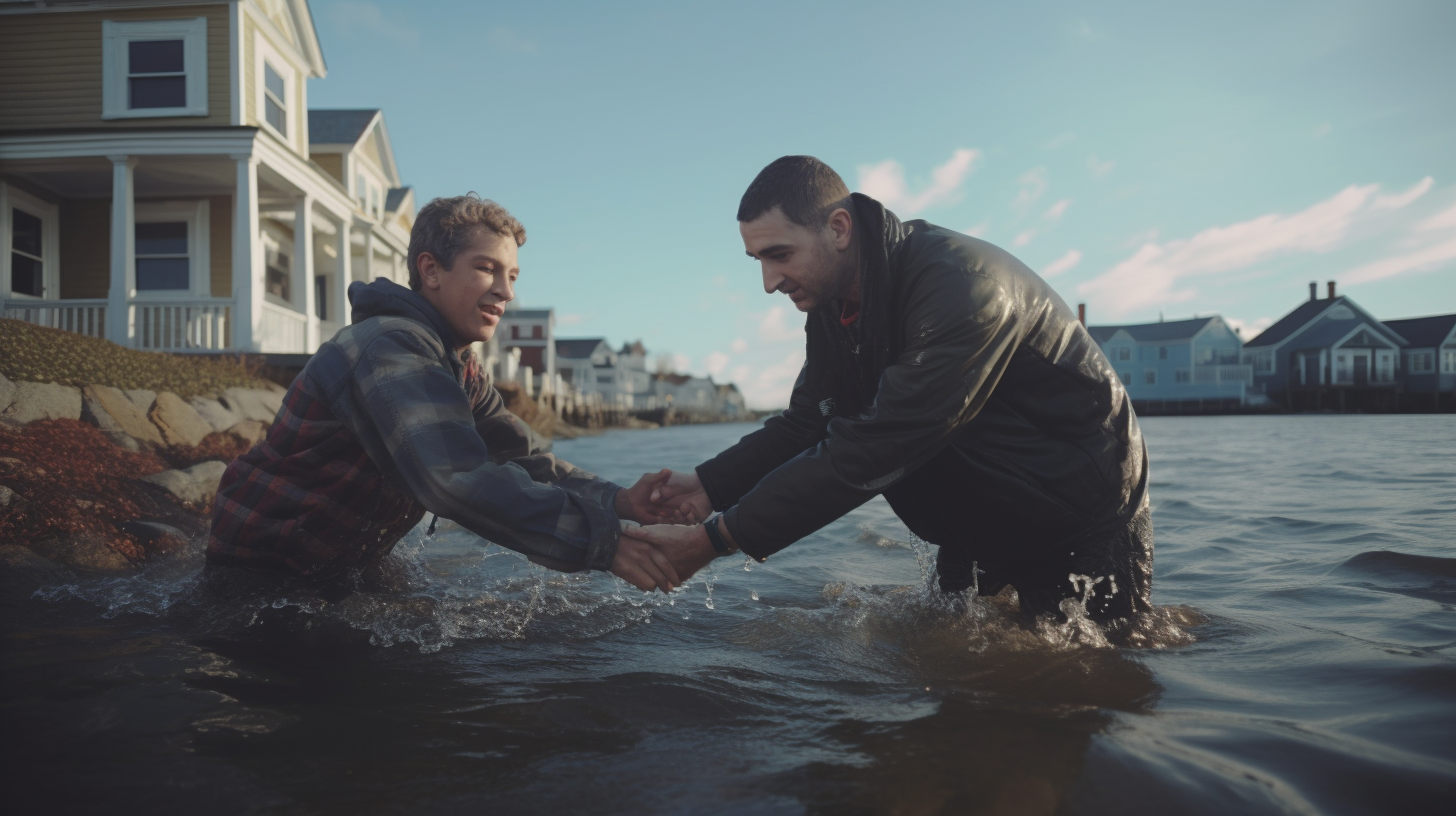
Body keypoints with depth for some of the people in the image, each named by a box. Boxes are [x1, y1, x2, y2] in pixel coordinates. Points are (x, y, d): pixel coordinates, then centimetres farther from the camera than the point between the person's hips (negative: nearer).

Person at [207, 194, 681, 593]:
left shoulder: (459, 369, 5)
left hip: (342, 567, 9)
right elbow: (459, 481, -41)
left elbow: (524, 459, -2)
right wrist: (602, 542, -43)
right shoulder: (391, 350, -28)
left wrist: (616, 501, -20)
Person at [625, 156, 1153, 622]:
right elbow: (804, 425, 0)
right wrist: (709, 486, -18)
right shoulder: (832, 305, -6)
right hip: (993, 516, 7)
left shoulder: (964, 286, -36)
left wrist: (719, 538, -37)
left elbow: (874, 452, -39)